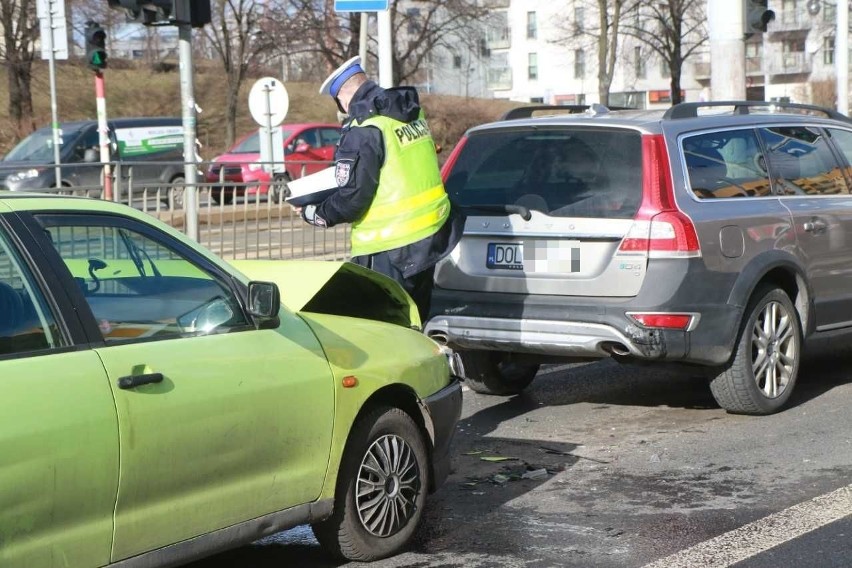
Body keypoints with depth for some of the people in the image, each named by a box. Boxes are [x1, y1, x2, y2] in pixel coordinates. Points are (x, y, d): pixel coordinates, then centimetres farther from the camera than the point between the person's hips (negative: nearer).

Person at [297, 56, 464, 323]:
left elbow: (352, 199, -18)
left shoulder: (363, 130, -17)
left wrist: (314, 214, -1)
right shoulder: (412, 115, 9)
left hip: (391, 251, -9)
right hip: (431, 235, 9)